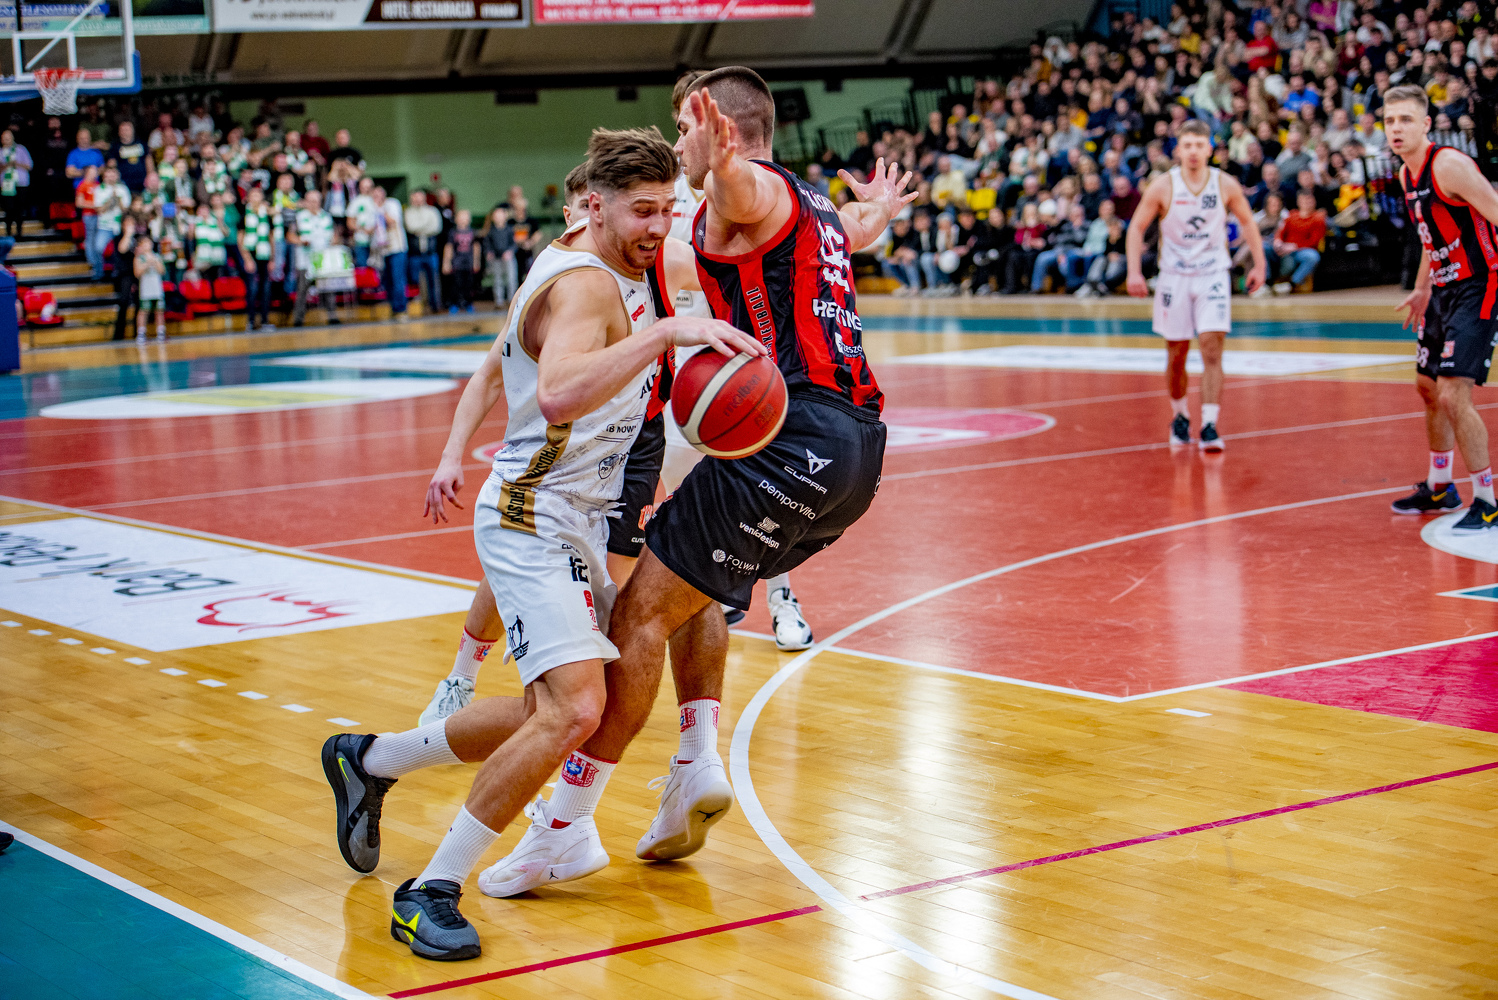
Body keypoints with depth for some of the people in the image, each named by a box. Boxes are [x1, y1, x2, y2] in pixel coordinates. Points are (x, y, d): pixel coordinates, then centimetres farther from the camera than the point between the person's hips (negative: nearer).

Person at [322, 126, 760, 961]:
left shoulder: (628, 264, 9)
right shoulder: (584, 286, -22)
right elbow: (558, 393, -43)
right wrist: (664, 332, -48)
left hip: (582, 517, 10)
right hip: (536, 522, -10)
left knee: (550, 715, 17)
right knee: (574, 710, -24)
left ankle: (371, 761, 35)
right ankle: (433, 891, -12)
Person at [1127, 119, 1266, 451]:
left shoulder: (1226, 185, -5)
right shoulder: (1163, 187, -9)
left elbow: (1247, 222, 9)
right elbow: (1136, 227, -2)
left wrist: (1259, 264, 7)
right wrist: (1134, 271, -11)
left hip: (1213, 276, 0)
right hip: (1174, 277, 0)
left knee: (1212, 351, -13)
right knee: (1176, 355, 9)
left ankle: (1210, 426, -16)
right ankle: (1180, 417, 32)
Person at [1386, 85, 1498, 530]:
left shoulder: (1449, 166, -19)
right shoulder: (1407, 175, 9)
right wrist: (1421, 290, 28)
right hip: (1444, 291, 10)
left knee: (1453, 395, -15)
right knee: (1428, 386, 19)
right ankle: (1439, 488, 37)